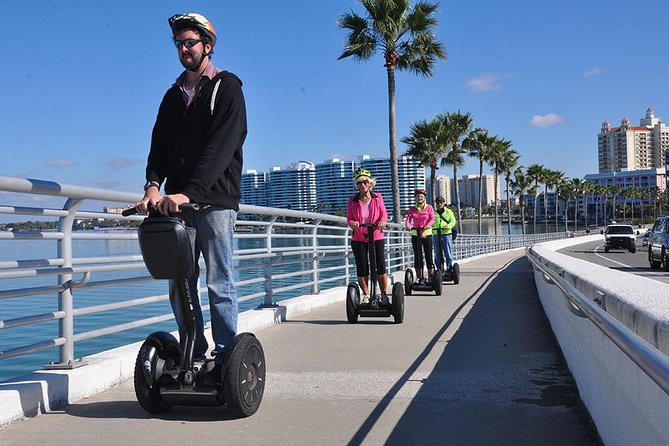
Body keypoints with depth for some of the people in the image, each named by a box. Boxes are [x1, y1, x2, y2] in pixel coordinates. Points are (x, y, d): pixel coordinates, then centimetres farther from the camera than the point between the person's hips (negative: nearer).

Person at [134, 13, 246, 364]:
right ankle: (192, 354, 13)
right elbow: (160, 144, 10)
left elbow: (220, 147, -12)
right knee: (179, 283, 5)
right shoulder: (174, 95, 20)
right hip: (177, 202, 6)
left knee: (219, 284, -4)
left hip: (215, 200, -6)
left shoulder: (226, 87, 1)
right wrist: (153, 185, -10)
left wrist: (189, 192, -23)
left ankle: (225, 356, 2)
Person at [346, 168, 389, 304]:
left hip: (377, 237, 0)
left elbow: (384, 213, -1)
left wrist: (382, 221, -23)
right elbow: (349, 218, 1)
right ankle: (366, 295, 19)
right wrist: (352, 223, -22)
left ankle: (384, 295, 10)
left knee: (381, 267, -3)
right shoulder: (352, 200, 1)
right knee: (362, 269, 3)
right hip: (358, 239, 0)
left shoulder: (377, 197, 2)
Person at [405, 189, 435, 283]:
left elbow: (432, 219, -8)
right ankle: (420, 278, 5)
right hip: (415, 234, 2)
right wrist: (408, 226, -25)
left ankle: (431, 277, 4)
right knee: (417, 257, 1)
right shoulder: (412, 209, 9)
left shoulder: (429, 207, 3)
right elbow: (408, 219, -3)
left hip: (427, 234, -2)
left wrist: (428, 225, -29)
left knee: (428, 256, -2)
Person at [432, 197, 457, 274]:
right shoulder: (434, 213, 15)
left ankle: (449, 269, 4)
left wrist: (448, 226, -21)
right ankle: (439, 270, 11)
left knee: (448, 253, -3)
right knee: (437, 254, 3)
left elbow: (453, 221, -1)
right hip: (436, 235, 2)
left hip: (447, 234, -2)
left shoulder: (449, 212, 8)